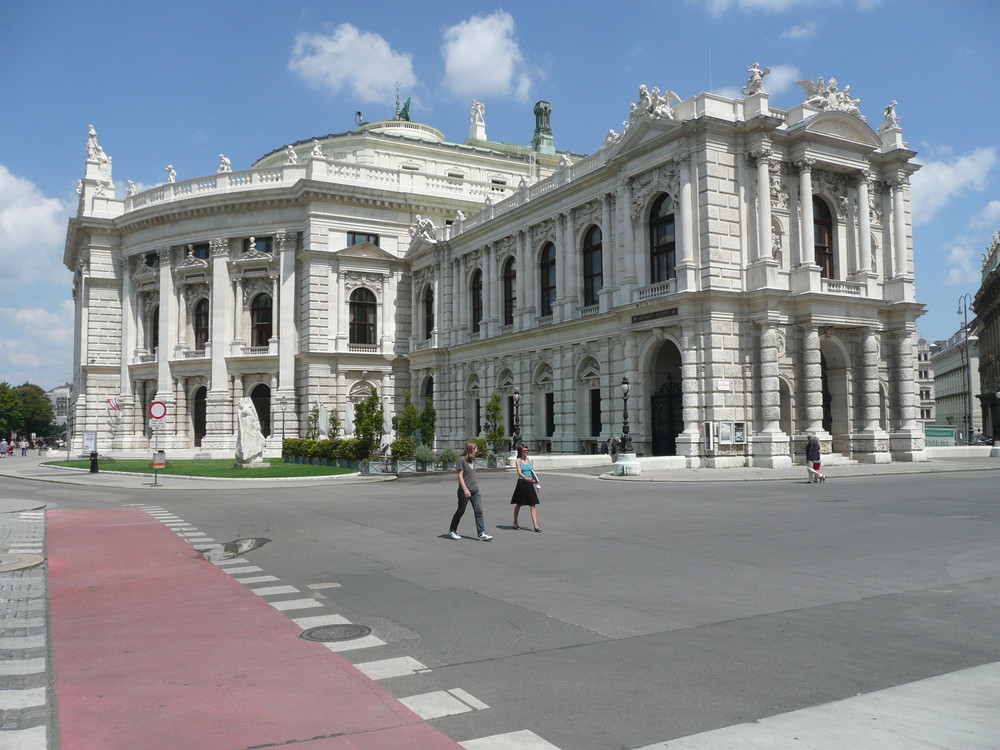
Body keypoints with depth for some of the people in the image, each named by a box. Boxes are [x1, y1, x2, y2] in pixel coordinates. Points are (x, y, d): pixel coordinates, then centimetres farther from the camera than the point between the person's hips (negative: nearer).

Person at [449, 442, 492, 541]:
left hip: (475, 490, 6)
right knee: (461, 511, 6)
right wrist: (465, 489, -21)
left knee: (478, 511, -1)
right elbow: (460, 475, -15)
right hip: (465, 490, -6)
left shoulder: (473, 459, 10)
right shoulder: (462, 459, -11)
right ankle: (452, 531, 24)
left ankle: (482, 533, -2)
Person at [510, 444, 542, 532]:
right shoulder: (518, 461, -4)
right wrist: (527, 479, -33)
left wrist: (537, 485, 13)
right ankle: (515, 522, 30)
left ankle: (535, 525, -7)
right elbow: (519, 473, -16)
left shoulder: (529, 460, 10)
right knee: (518, 504, 11)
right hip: (521, 483, -3)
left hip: (530, 484, 4)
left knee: (533, 506, -4)